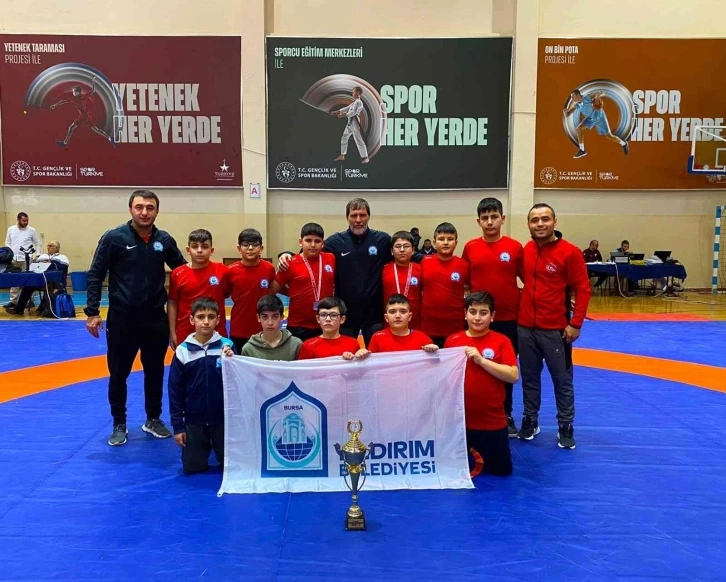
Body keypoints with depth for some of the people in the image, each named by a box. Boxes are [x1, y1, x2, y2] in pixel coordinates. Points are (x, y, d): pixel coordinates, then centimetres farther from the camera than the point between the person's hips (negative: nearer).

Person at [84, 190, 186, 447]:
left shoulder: (165, 240, 0)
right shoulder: (114, 238, -8)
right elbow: (95, 275, -4)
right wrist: (92, 312, -8)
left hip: (155, 318, 3)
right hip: (121, 318, -2)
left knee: (155, 372, 13)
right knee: (118, 373, 8)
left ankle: (154, 420, 30)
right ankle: (119, 425, 25)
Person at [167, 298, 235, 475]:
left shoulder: (226, 346, -10)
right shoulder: (183, 350, -8)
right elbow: (175, 390, -2)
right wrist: (177, 426, 0)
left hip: (223, 417, 0)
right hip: (194, 420, 1)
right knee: (192, 468, 6)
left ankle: (215, 444, 39)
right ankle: (204, 445, 36)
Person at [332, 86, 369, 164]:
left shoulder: (359, 102, -10)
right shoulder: (354, 102, 21)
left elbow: (354, 112, -20)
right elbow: (347, 108, 20)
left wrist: (344, 115, -20)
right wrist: (337, 112, 13)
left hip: (354, 122, -10)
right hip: (350, 123, 10)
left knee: (359, 140, -10)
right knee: (344, 138, 14)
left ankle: (365, 157, -6)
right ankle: (342, 156, 23)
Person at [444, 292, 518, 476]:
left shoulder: (502, 341, -7)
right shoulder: (453, 341, -2)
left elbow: (513, 376, -18)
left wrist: (481, 360, -23)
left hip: (492, 421, -1)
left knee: (502, 470, 11)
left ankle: (479, 454, 41)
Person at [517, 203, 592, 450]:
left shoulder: (570, 252, -10)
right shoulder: (525, 250, 4)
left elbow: (583, 289, -9)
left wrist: (576, 323, -14)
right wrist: (521, 306, 5)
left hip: (556, 329, -4)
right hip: (525, 327, 4)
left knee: (562, 381, 8)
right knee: (529, 378, 14)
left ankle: (565, 427, 20)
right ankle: (530, 421, 28)